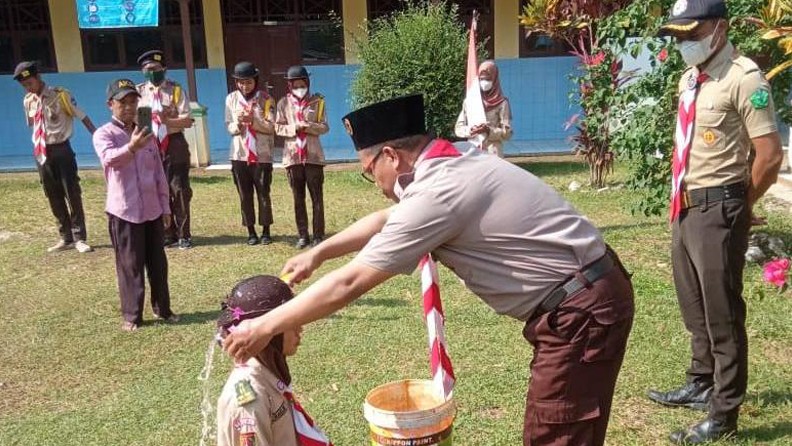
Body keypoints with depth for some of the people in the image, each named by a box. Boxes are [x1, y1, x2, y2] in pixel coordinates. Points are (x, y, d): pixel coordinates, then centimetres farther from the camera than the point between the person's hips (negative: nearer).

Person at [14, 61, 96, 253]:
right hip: (41, 152, 5)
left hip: (61, 150, -5)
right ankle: (66, 238, 21)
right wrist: (40, 147, 13)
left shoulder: (60, 95, -9)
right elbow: (33, 125, 16)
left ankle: (80, 238, 6)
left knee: (72, 194, -3)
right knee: (54, 198, 11)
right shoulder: (28, 101, 6)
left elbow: (82, 116, -8)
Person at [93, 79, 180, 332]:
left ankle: (162, 308, 25)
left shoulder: (145, 133, 10)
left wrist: (165, 207, 11)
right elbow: (109, 158, -29)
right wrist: (131, 148, -49)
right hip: (124, 212, -5)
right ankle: (131, 316, 15)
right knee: (130, 266, 3)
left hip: (153, 210, 5)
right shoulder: (104, 134, -6)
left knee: (158, 263, 12)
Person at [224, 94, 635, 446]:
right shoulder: (454, 166, 7)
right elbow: (385, 219, 23)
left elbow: (348, 285, -18)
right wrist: (319, 252, 23)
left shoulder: (437, 194, -22)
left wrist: (264, 327, -7)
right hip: (587, 300, 10)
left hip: (581, 313, -10)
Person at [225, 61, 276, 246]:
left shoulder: (265, 98, -1)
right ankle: (251, 232, 14)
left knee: (263, 194, 1)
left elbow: (271, 127, -7)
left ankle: (266, 231, 12)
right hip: (239, 155, 2)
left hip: (262, 154, -2)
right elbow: (229, 127, 4)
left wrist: (253, 121, -21)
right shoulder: (231, 98, 5)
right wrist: (238, 124, -17)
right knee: (245, 196, 5)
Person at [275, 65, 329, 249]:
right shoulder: (284, 103, 6)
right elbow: (278, 127, 3)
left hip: (313, 155, -1)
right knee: (298, 199, 6)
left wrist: (309, 126, -17)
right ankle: (302, 235, 13)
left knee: (317, 198, 0)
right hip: (292, 156, 1)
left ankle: (318, 235, 5)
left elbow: (325, 127, 0)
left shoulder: (317, 101, 3)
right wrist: (294, 127, -14)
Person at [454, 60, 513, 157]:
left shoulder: (502, 103, 0)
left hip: (493, 152, -2)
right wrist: (470, 130, -14)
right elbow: (458, 128, 7)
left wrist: (489, 131, -19)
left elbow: (507, 133, -3)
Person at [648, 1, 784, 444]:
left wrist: (738, 206, -7)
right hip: (686, 206, 9)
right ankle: (701, 384, 40)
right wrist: (681, 198, 13)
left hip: (717, 209, -9)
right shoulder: (690, 79, 12)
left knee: (722, 311, 0)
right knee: (695, 305, 21)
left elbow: (770, 155, -18)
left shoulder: (744, 78, -15)